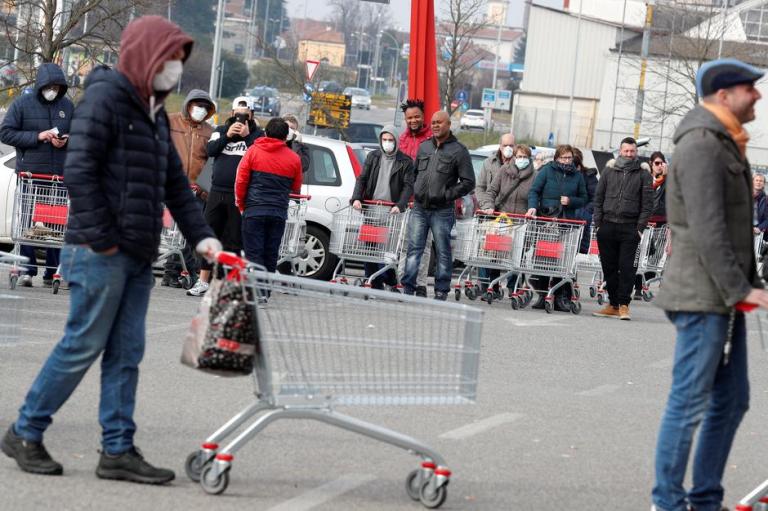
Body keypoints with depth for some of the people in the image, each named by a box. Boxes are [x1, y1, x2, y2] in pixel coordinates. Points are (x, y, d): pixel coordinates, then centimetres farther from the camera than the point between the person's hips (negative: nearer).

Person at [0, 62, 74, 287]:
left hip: (59, 175, 2)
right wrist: (38, 136, -12)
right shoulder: (22, 104, 0)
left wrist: (65, 140, -4)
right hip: (30, 173, -2)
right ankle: (27, 270, 3)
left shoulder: (67, 106, 10)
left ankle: (52, 272, 7)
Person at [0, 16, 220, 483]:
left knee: (127, 353, 6)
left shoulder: (155, 115, 18)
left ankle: (118, 450, 9)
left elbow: (175, 184, 20)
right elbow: (79, 169, -16)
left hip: (138, 257, 9)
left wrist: (200, 234, 8)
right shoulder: (106, 97, -9)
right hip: (101, 252, -9)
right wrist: (102, 238, -17)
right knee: (82, 347, -4)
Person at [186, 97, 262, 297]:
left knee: (234, 241, 0)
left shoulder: (258, 134, 5)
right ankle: (203, 281, 9)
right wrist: (227, 136, -12)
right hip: (217, 191, 3)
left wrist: (247, 136, -13)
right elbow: (210, 150, -2)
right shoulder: (221, 130, 13)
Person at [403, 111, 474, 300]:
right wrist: (416, 190, 10)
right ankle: (408, 289, 4)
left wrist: (447, 195, -10)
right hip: (419, 208, 4)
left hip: (442, 211, -4)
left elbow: (468, 182, -4)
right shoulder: (424, 146, 13)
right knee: (413, 250, 2)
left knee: (443, 252, 1)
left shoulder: (459, 150, -2)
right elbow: (414, 171, 26)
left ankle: (441, 292, 6)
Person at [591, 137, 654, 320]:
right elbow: (599, 197, 12)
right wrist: (598, 222, 4)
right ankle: (613, 304, 15)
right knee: (609, 267, 7)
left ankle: (623, 305, -3)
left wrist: (640, 227, -6)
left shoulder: (643, 173, 4)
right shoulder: (609, 170, 10)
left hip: (630, 228, -3)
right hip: (608, 226, 3)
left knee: (627, 267, -7)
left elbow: (647, 203, 1)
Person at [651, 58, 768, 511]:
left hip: (726, 298, 10)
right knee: (691, 402, -4)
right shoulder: (701, 144, -14)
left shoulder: (727, 144, 17)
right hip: (702, 296, -10)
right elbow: (707, 230, -20)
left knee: (732, 400, 13)